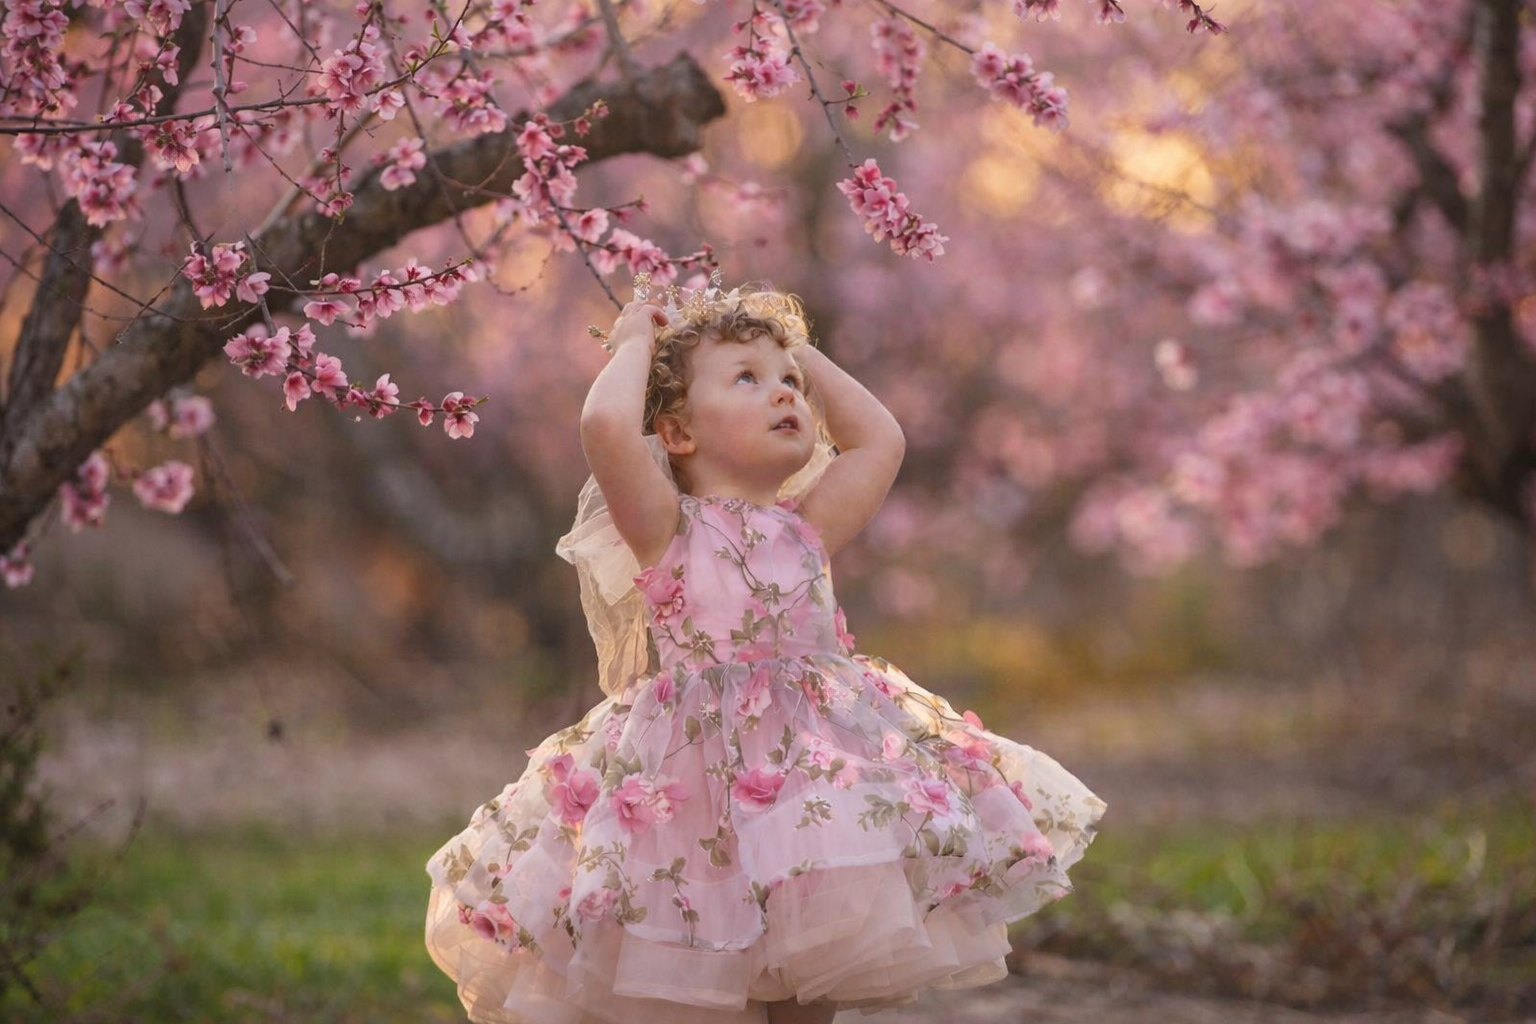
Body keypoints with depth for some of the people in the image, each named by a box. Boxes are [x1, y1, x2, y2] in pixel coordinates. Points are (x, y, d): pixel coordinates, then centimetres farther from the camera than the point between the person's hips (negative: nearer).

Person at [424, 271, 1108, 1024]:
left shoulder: (804, 531, 14)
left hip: (819, 778, 6)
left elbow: (879, 440, 24)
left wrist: (798, 348, 23)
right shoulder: (666, 530, -3)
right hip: (703, 792, -5)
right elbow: (606, 426, -20)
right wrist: (637, 342, -2)